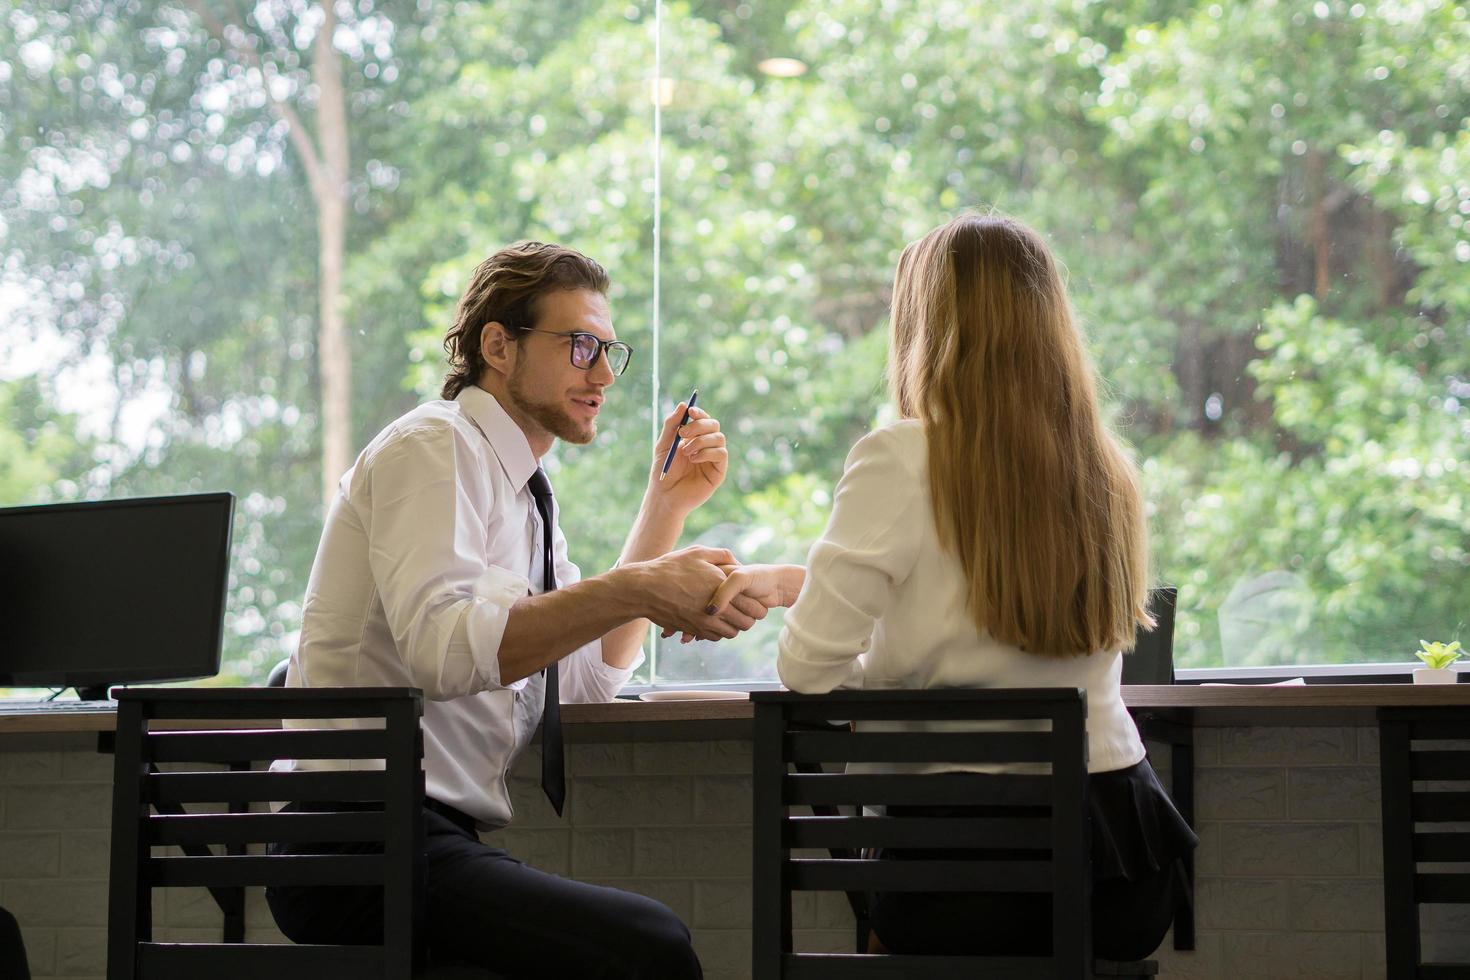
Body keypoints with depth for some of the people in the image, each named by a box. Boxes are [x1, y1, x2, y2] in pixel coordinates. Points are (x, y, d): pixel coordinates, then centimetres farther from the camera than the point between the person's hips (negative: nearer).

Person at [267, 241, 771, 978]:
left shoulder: (519, 488, 20)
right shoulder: (433, 448, -7)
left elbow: (593, 677, 21)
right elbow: (444, 647, -24)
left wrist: (668, 506, 16)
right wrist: (637, 590, -31)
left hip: (441, 844, 9)